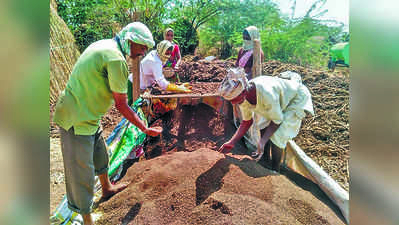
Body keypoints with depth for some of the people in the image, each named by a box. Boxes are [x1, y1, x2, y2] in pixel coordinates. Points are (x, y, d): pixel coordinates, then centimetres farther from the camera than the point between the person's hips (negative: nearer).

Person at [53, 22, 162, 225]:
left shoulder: (104, 45, 8)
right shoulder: (116, 59, -23)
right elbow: (121, 105, -19)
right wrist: (145, 129, -10)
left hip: (87, 115, 11)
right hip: (77, 120, -10)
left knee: (99, 152, 26)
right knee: (81, 172, 3)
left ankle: (107, 188, 50)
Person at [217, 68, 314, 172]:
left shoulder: (266, 94, -42)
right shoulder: (242, 96, -19)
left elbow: (277, 120, -26)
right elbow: (247, 121, -5)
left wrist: (262, 141, -29)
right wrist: (231, 142, -10)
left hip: (297, 98, -7)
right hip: (283, 97, 7)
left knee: (276, 135, -13)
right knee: (263, 125, 1)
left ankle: (275, 170, 6)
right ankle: (266, 159, 19)